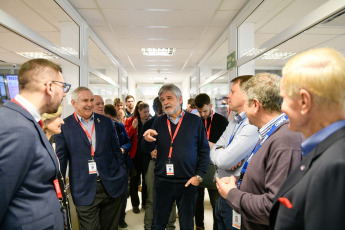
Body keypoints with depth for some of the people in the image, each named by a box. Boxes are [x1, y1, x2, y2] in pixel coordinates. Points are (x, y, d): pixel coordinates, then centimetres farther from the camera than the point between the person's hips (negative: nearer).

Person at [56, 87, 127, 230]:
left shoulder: (106, 122, 6)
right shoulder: (64, 126, -3)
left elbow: (116, 150, 9)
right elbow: (61, 158, 1)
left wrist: (122, 176, 6)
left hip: (112, 186, 3)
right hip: (85, 191, -3)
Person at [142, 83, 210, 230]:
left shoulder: (195, 121, -3)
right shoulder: (159, 122, 4)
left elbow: (204, 150, 1)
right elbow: (147, 150, 3)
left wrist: (199, 176, -5)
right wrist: (147, 140, -18)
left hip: (187, 182, -1)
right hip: (162, 181, 2)